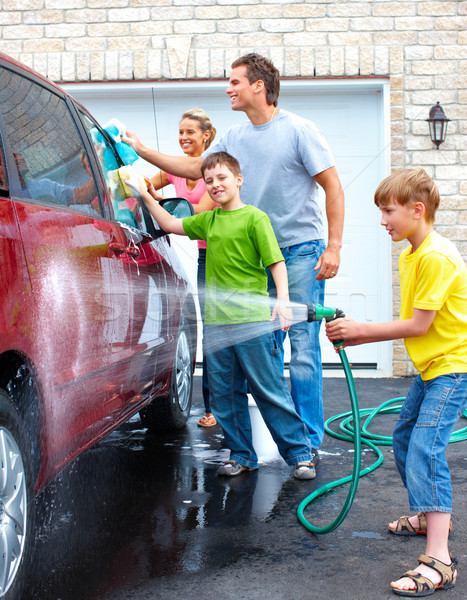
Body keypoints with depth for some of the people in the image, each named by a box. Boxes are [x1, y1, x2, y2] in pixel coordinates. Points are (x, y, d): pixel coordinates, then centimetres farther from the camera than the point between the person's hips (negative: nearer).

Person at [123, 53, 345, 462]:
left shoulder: (298, 130, -7)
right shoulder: (235, 138, 11)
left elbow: (333, 186, -8)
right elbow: (196, 168, 21)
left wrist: (334, 246, -15)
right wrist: (143, 151, 14)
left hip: (302, 250, -6)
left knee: (303, 348, -6)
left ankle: (308, 440, 2)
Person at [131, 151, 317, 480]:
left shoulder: (254, 217, -3)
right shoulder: (208, 220, 15)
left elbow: (276, 261, -8)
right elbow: (171, 224, 29)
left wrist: (282, 299, -21)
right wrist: (148, 197, 23)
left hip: (253, 320, -6)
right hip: (216, 321, 6)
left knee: (270, 391, -3)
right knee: (225, 394, 10)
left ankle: (300, 453, 7)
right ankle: (241, 455, 21)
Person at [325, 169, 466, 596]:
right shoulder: (411, 255, 9)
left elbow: (418, 325, -22)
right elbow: (412, 323, 8)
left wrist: (361, 329, -16)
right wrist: (357, 336, 0)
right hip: (431, 368, 11)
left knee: (425, 449, -20)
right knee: (404, 440, 21)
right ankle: (430, 515, 41)